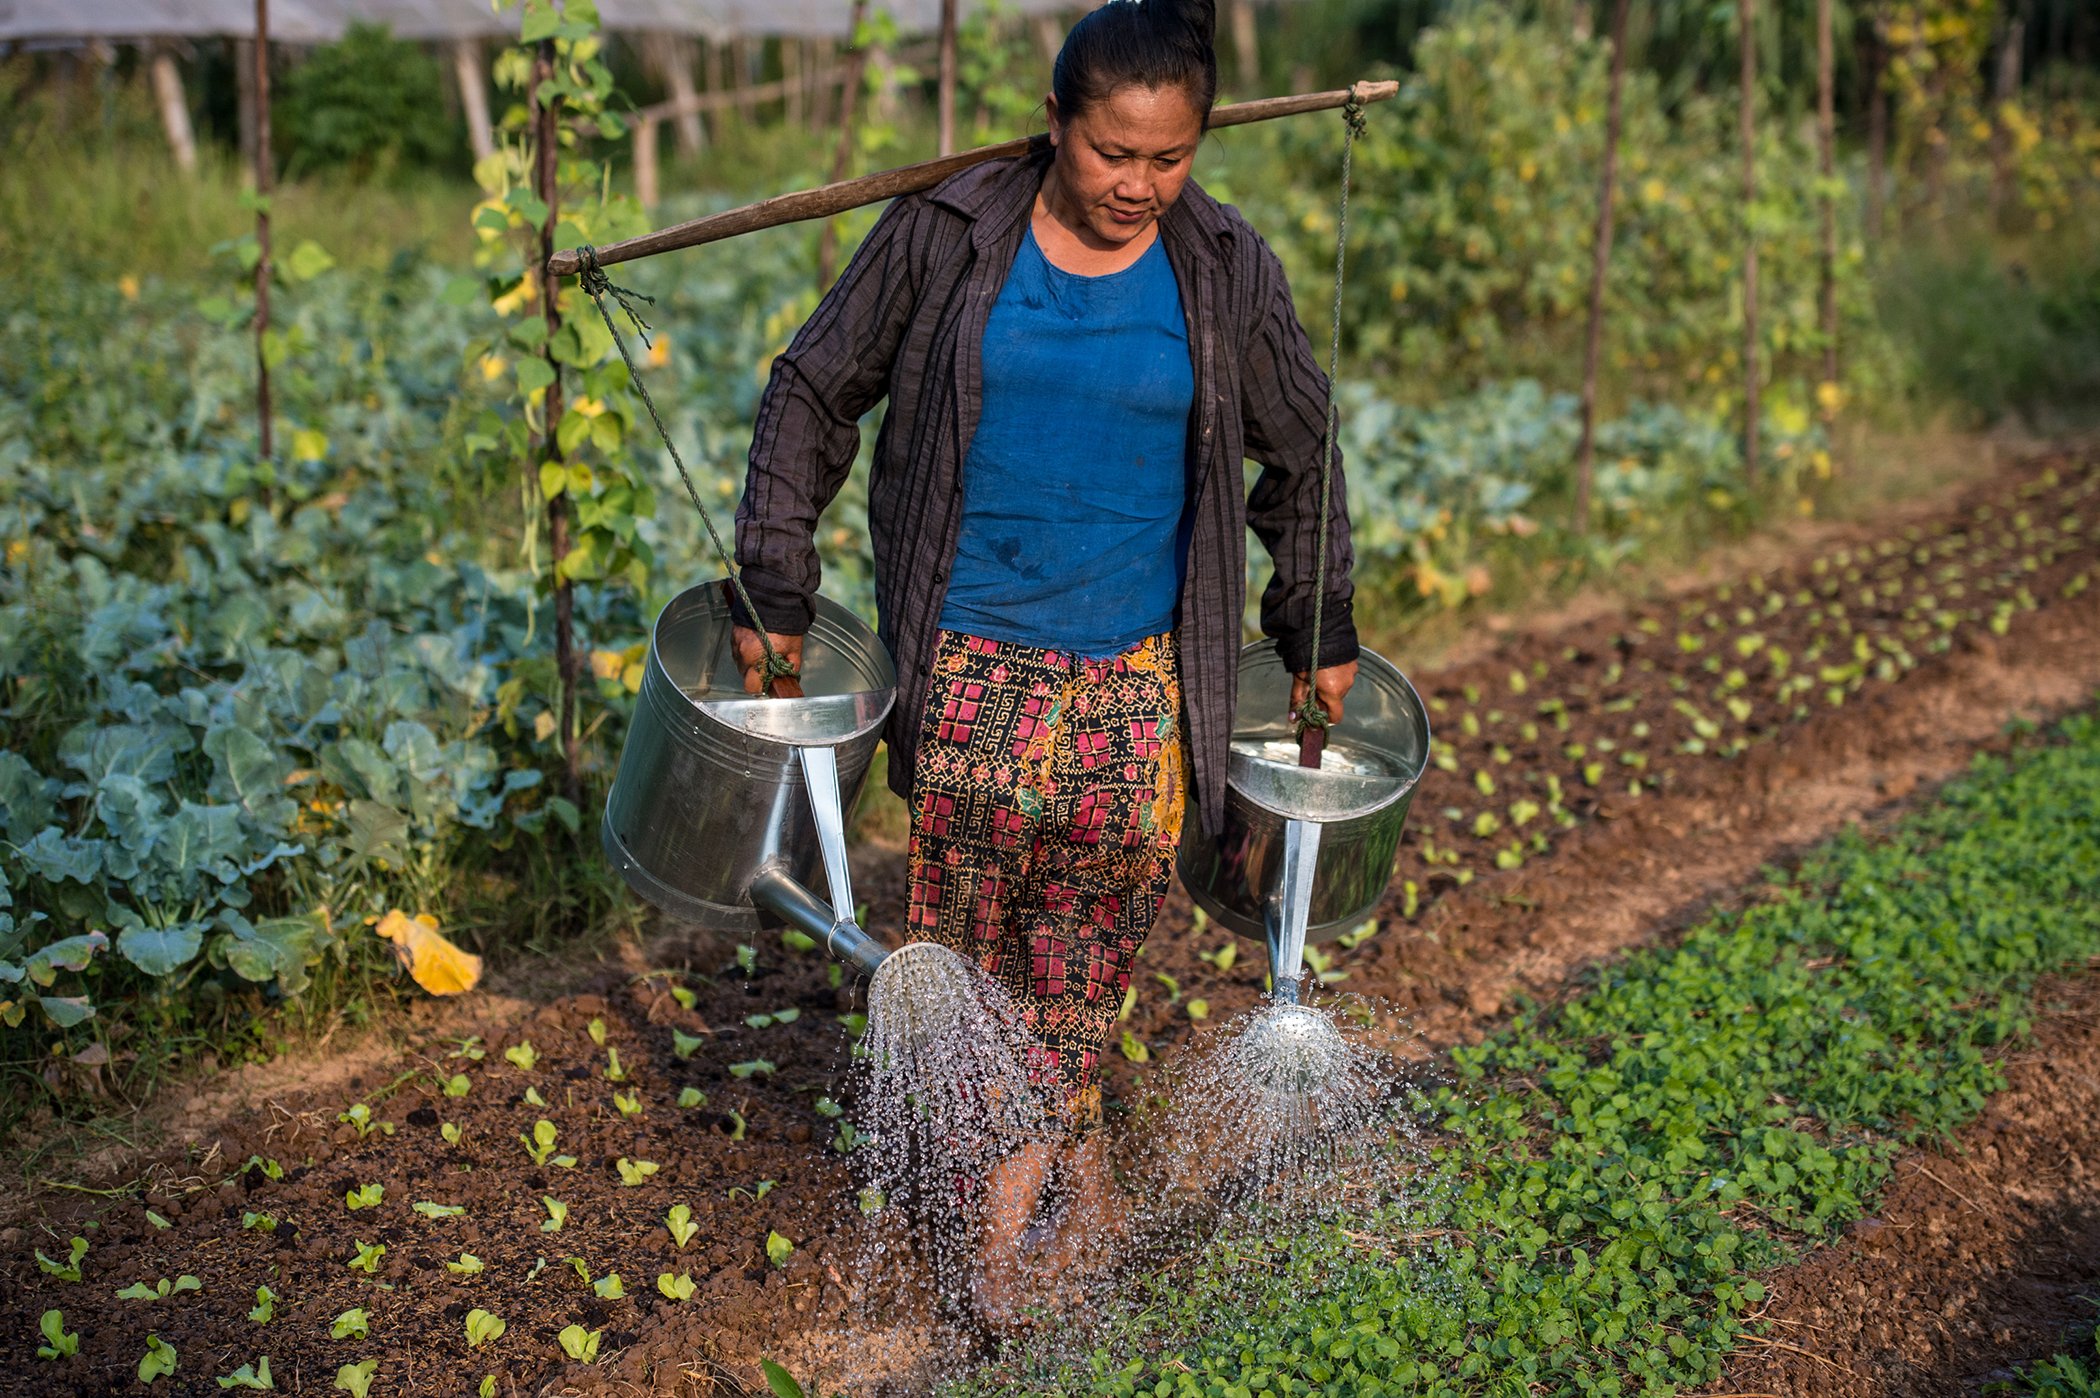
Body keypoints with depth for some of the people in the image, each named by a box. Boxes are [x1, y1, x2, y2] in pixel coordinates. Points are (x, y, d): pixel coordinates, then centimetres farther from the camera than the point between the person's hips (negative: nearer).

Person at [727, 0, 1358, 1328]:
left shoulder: (1227, 269, -1)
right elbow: (815, 391, 4)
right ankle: (1071, 1140, 18)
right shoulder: (947, 237, -5)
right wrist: (777, 586, 0)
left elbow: (1299, 455, 12)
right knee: (973, 924, -1)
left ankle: (1021, 1171, 22)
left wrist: (1322, 632, 15)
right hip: (973, 657, 0)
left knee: (1097, 920, 3)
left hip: (1135, 670, 1)